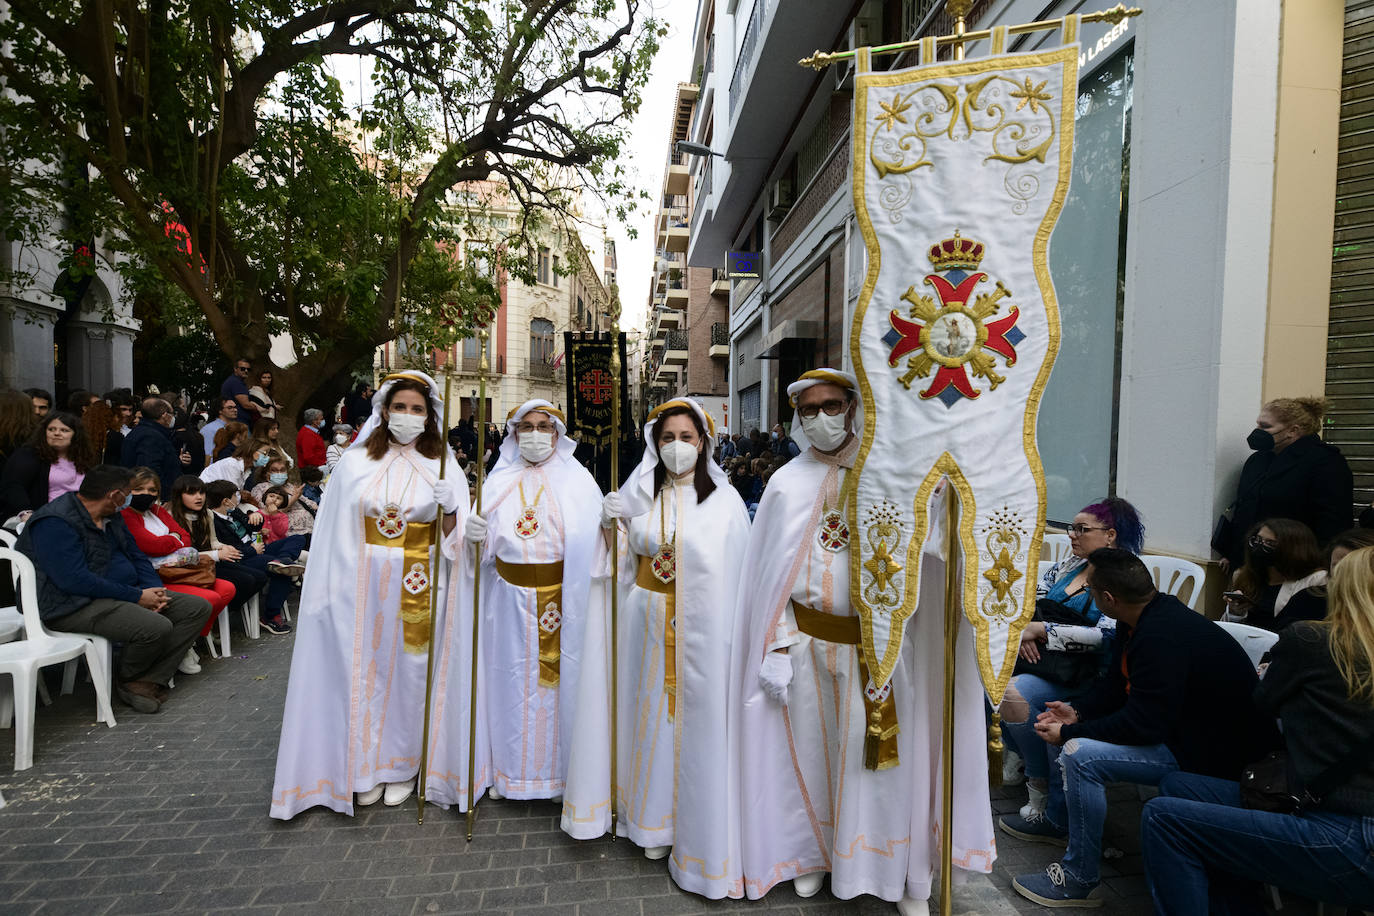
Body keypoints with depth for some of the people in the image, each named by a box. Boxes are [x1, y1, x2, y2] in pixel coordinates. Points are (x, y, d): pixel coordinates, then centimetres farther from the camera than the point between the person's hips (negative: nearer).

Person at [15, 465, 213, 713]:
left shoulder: (111, 517, 13)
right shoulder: (54, 524, -16)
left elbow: (136, 556, 16)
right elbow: (75, 580, -25)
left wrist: (154, 590, -3)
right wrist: (137, 596, -22)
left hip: (122, 594, 10)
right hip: (76, 606, -10)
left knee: (198, 607, -4)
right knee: (157, 627, -32)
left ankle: (149, 680, -11)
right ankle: (127, 680, 0)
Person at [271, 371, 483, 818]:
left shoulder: (442, 468, 1)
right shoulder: (355, 464, 2)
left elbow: (453, 540, -2)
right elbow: (338, 535, 4)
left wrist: (450, 508, -22)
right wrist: (335, 591, 0)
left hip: (418, 587, 0)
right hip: (365, 584, 1)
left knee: (410, 669, 7)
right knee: (366, 670, 8)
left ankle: (402, 765, 26)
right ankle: (367, 766, 27)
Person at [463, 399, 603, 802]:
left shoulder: (577, 480, 2)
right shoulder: (499, 482, 9)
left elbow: (595, 541, -5)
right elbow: (487, 547, 7)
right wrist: (474, 536, -14)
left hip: (562, 598, -2)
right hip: (511, 599, 2)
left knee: (558, 677, 5)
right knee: (512, 677, 10)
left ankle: (558, 769, 24)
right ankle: (510, 768, 29)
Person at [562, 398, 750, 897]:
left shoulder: (725, 499, -6)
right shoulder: (638, 494, 2)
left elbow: (741, 572, -7)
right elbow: (621, 560, 12)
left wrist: (738, 639, -11)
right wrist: (611, 521, -7)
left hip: (704, 630, -3)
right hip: (648, 626, 3)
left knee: (700, 722, 7)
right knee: (652, 716, 15)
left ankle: (700, 833, 29)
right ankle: (655, 821, 38)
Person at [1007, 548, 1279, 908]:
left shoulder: (1162, 639, -33)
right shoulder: (1142, 619, -1)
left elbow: (1143, 726, -31)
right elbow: (1115, 683, 10)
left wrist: (1068, 733, -21)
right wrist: (1076, 713, -4)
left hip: (1210, 753, -10)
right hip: (1172, 720, 11)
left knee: (1080, 754, -25)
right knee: (1062, 721, 13)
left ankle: (1078, 880, -6)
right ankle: (1057, 820, 30)